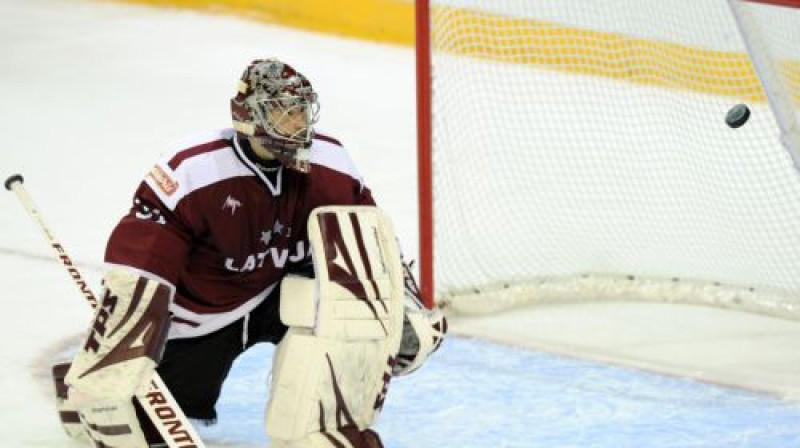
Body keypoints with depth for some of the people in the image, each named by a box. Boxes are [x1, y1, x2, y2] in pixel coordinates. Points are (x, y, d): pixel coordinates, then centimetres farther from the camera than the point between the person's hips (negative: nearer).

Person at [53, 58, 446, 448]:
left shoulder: (329, 162, -11)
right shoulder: (193, 168, -26)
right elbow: (137, 265, -28)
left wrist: (405, 309, -7)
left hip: (286, 290, 3)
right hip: (198, 312, -3)